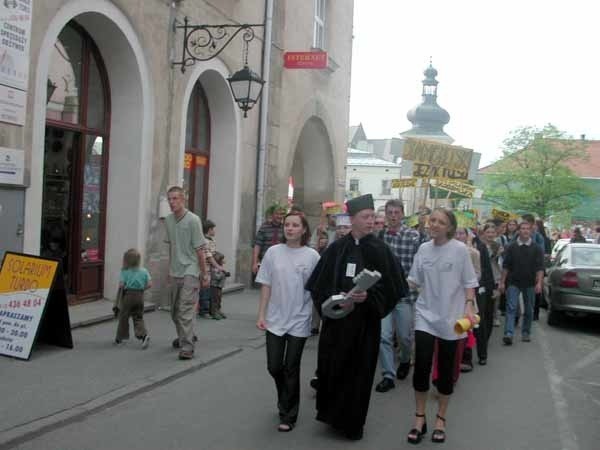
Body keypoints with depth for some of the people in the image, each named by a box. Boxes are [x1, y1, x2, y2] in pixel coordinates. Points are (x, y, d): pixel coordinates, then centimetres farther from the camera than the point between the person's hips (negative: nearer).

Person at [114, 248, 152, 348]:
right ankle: (143, 335, -12)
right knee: (138, 317, 10)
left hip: (128, 295, -2)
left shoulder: (125, 272, -8)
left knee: (123, 317, 13)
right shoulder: (144, 271, 2)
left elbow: (121, 285, -16)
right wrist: (141, 288, 10)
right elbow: (149, 284, -3)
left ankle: (119, 338, 25)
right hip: (140, 296, 3)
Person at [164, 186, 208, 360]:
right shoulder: (168, 220, 7)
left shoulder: (193, 220, -13)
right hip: (175, 272, 7)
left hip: (190, 272, -7)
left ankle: (187, 347, -10)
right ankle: (185, 336, 38)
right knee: (175, 310, 17)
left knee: (186, 309, -13)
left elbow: (199, 249, -12)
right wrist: (169, 269, 19)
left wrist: (204, 274, -11)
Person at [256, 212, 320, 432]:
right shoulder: (273, 252, -1)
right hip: (275, 319, 2)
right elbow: (266, 286, 3)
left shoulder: (312, 256, -6)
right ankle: (285, 401, 36)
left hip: (299, 321, -2)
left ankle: (288, 415, 21)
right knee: (274, 367, 6)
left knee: (291, 369, 4)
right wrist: (261, 314, 0)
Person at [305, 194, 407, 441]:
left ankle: (352, 422, 21)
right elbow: (319, 283, 1)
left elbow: (390, 287, -4)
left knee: (359, 371, 5)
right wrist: (334, 298, -16)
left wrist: (368, 296, -19)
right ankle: (332, 413, 26)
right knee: (332, 367, 5)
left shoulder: (380, 250, -2)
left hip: (365, 321, -1)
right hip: (336, 318, 1)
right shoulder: (336, 248, 0)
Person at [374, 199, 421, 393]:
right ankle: (388, 375, 10)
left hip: (405, 293, -2)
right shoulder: (378, 235, 3)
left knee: (404, 336, 10)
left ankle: (404, 361, 41)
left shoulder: (413, 236, -6)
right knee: (383, 336, -2)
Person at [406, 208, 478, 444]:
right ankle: (420, 418, 12)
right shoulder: (423, 249, 1)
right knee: (421, 367, -5)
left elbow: (469, 282, -3)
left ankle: (440, 418, 25)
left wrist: (469, 307, -14)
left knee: (445, 370, 8)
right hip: (425, 314, 2)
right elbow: (414, 281, 7)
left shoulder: (460, 250, -8)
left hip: (450, 317, -2)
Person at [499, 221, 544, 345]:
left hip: (530, 284, 1)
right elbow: (505, 266, 4)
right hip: (513, 282, -1)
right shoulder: (511, 247, 3)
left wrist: (539, 283, -15)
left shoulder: (536, 248, 1)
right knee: (511, 308, -10)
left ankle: (526, 333, 24)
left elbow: (540, 267, -4)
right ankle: (508, 334, -16)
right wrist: (502, 282, 0)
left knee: (529, 310, 10)